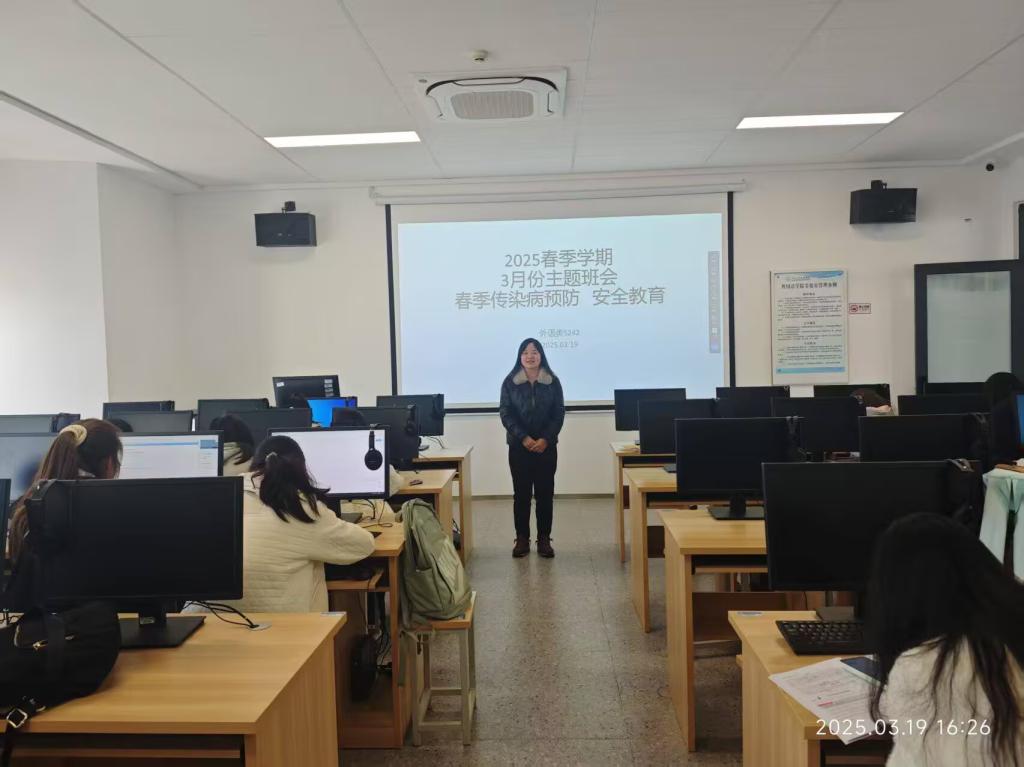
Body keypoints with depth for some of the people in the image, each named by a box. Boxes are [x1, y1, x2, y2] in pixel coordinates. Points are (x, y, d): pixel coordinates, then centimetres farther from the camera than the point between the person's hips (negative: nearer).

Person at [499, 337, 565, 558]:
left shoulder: (553, 382, 2)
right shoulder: (510, 382, 0)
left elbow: (559, 414, 0)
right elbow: (505, 414, -4)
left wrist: (545, 439, -12)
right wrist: (524, 438, -15)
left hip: (547, 446, 1)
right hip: (519, 446, 0)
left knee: (545, 493, 3)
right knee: (521, 493, 4)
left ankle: (544, 539, 12)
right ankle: (522, 539, 12)